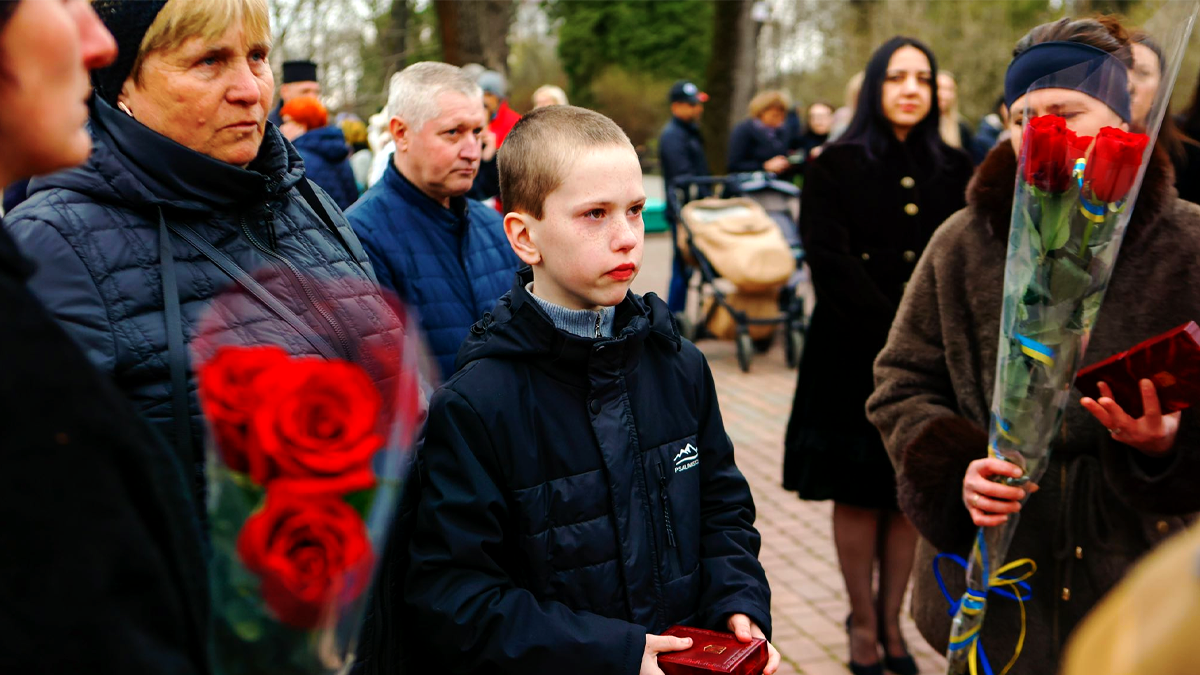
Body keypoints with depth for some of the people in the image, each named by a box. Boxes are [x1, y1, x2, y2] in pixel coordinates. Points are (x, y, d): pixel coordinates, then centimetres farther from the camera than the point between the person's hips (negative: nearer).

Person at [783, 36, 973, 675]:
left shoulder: (953, 168, 8)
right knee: (859, 493, 3)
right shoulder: (835, 167, -2)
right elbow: (831, 264, -10)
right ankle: (863, 623, 15)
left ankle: (892, 621, 17)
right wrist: (897, 332, -15)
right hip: (854, 354, -3)